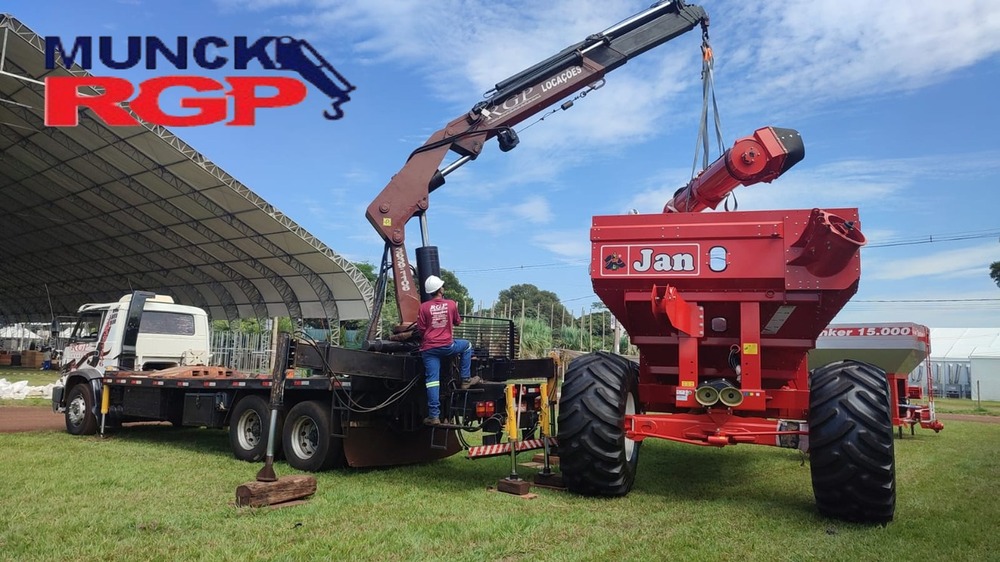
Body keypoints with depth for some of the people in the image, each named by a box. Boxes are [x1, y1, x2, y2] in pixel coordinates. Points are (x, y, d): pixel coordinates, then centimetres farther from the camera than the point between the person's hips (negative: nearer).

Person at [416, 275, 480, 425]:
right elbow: (457, 322, 13)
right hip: (447, 346, -1)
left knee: (432, 380, 1)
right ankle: (465, 379, 25)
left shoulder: (424, 307, -4)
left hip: (429, 348, 1)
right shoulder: (451, 304, -2)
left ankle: (434, 416, -2)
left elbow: (421, 329, 0)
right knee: (467, 345, 27)